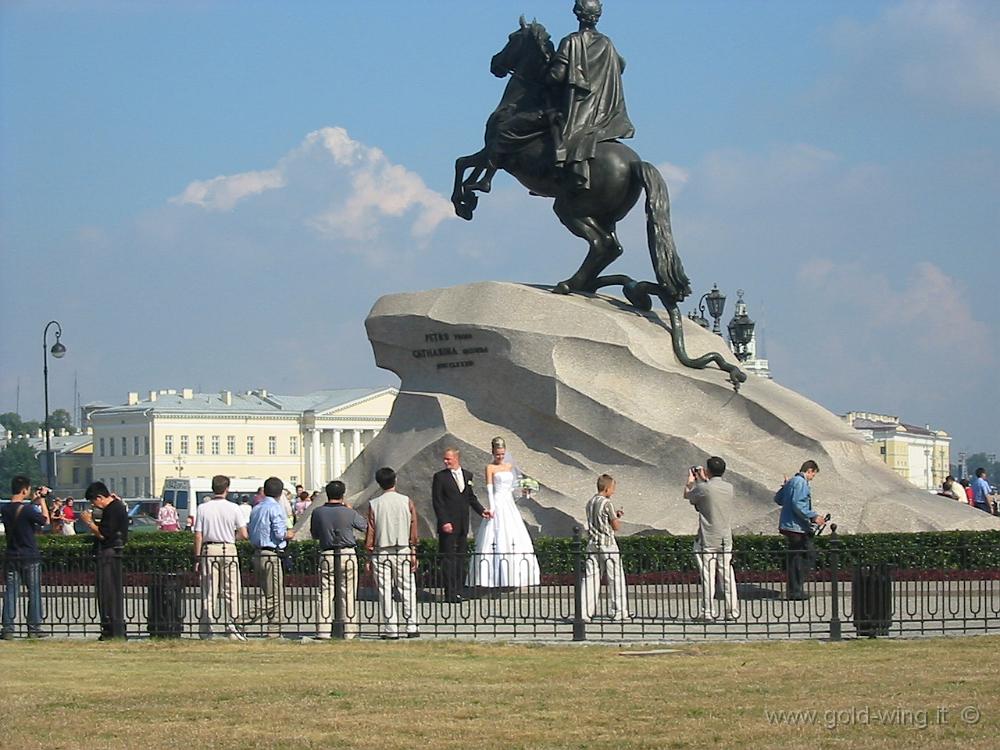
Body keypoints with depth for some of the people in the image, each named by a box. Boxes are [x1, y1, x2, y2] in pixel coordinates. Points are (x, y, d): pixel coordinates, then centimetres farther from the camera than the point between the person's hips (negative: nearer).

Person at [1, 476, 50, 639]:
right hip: (30, 557, -4)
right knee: (34, 592, 7)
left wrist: (33, 500, 17)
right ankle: (34, 628, 8)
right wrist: (41, 500, 3)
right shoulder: (27, 510, -17)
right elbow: (45, 520, -4)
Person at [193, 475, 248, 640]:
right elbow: (243, 534, -4)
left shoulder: (203, 508, -3)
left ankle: (205, 630, 4)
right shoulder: (233, 509, -4)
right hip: (229, 549, -1)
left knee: (208, 592, 4)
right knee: (231, 590, 4)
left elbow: (198, 536, -3)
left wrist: (197, 559, 3)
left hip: (209, 549, 1)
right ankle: (232, 628, 0)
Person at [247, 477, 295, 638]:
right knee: (276, 596, -3)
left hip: (257, 553, 8)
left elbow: (250, 531, 14)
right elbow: (279, 533, -18)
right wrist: (289, 534, 3)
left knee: (267, 594, 14)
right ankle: (274, 630, -6)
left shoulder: (256, 509, 14)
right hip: (271, 555, -8)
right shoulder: (276, 508, -11)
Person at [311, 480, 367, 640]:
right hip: (348, 555, -1)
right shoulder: (349, 513, -8)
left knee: (324, 593, 4)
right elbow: (365, 526, 11)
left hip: (326, 555, 1)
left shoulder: (318, 512, -4)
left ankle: (323, 631, -1)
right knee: (348, 594, 5)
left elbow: (314, 535, 9)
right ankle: (349, 631, 5)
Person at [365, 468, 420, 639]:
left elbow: (370, 532, -2)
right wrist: (413, 553, 6)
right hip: (403, 550, 1)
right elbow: (413, 530, 0)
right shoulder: (406, 502, 0)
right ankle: (412, 628, 1)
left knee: (385, 592, 3)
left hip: (381, 552, -1)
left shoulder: (374, 504, -3)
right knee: (408, 590, 6)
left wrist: (369, 554, 5)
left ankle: (391, 630, 1)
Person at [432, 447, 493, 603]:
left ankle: (458, 591, 9)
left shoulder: (468, 475, 12)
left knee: (460, 558, 6)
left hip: (463, 525, 5)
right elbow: (437, 501, -7)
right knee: (448, 559, -4)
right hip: (448, 525, -5)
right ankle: (450, 594, -4)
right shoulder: (440, 477, -3)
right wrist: (444, 522, -15)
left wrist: (482, 511, 6)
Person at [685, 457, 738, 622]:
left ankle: (708, 612, -4)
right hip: (726, 537, 5)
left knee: (707, 574, -2)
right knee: (727, 574, 8)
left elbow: (687, 495, 5)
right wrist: (703, 480, 32)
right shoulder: (729, 488, 2)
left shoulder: (703, 488, -14)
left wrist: (690, 479, 22)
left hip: (708, 539, -5)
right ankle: (732, 611, 8)